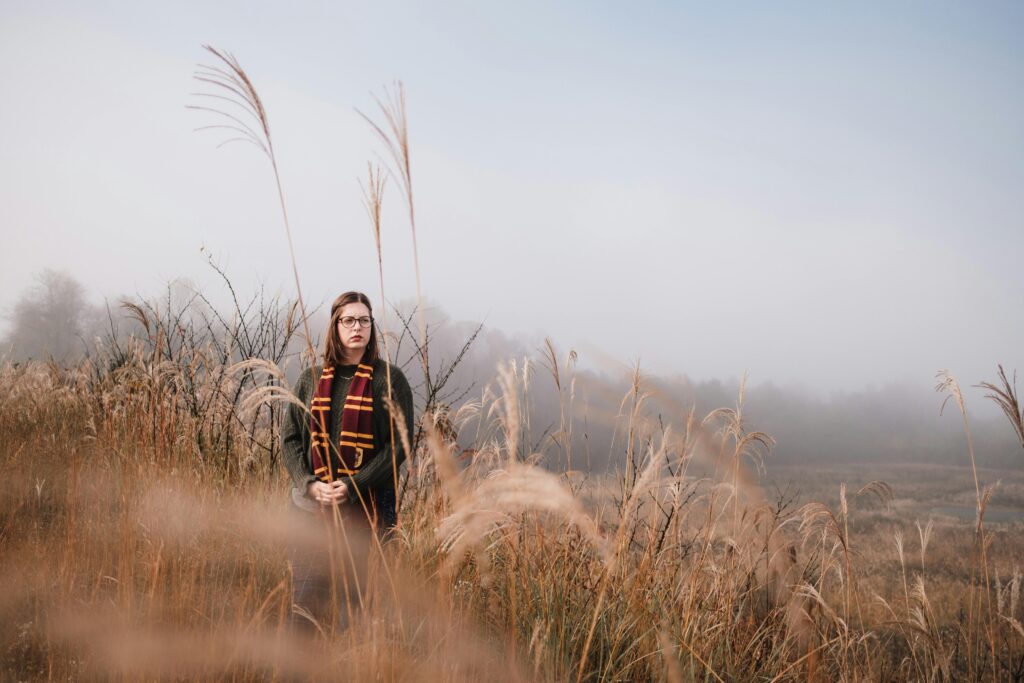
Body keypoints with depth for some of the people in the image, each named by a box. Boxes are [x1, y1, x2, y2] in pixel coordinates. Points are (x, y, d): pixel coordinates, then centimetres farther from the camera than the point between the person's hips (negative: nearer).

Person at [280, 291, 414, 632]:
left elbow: (399, 444, -5)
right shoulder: (311, 379, 11)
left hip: (367, 509, -3)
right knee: (305, 597, 3)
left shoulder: (389, 379, 1)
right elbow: (290, 438, 10)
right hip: (311, 505, 3)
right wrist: (309, 483, -7)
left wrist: (352, 486, -14)